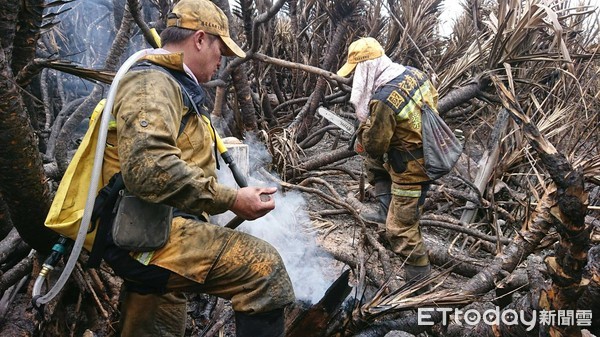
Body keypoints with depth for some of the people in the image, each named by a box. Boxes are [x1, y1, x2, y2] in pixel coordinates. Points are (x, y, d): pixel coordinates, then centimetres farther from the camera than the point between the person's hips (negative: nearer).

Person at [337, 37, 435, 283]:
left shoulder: (383, 100, -29)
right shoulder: (413, 73, -3)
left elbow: (374, 146, -20)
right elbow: (433, 99, 14)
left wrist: (365, 125, 0)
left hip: (411, 170, -9)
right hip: (431, 151, 9)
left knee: (400, 228, 5)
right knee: (372, 163, 28)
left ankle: (419, 272, 22)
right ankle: (388, 208, 29)